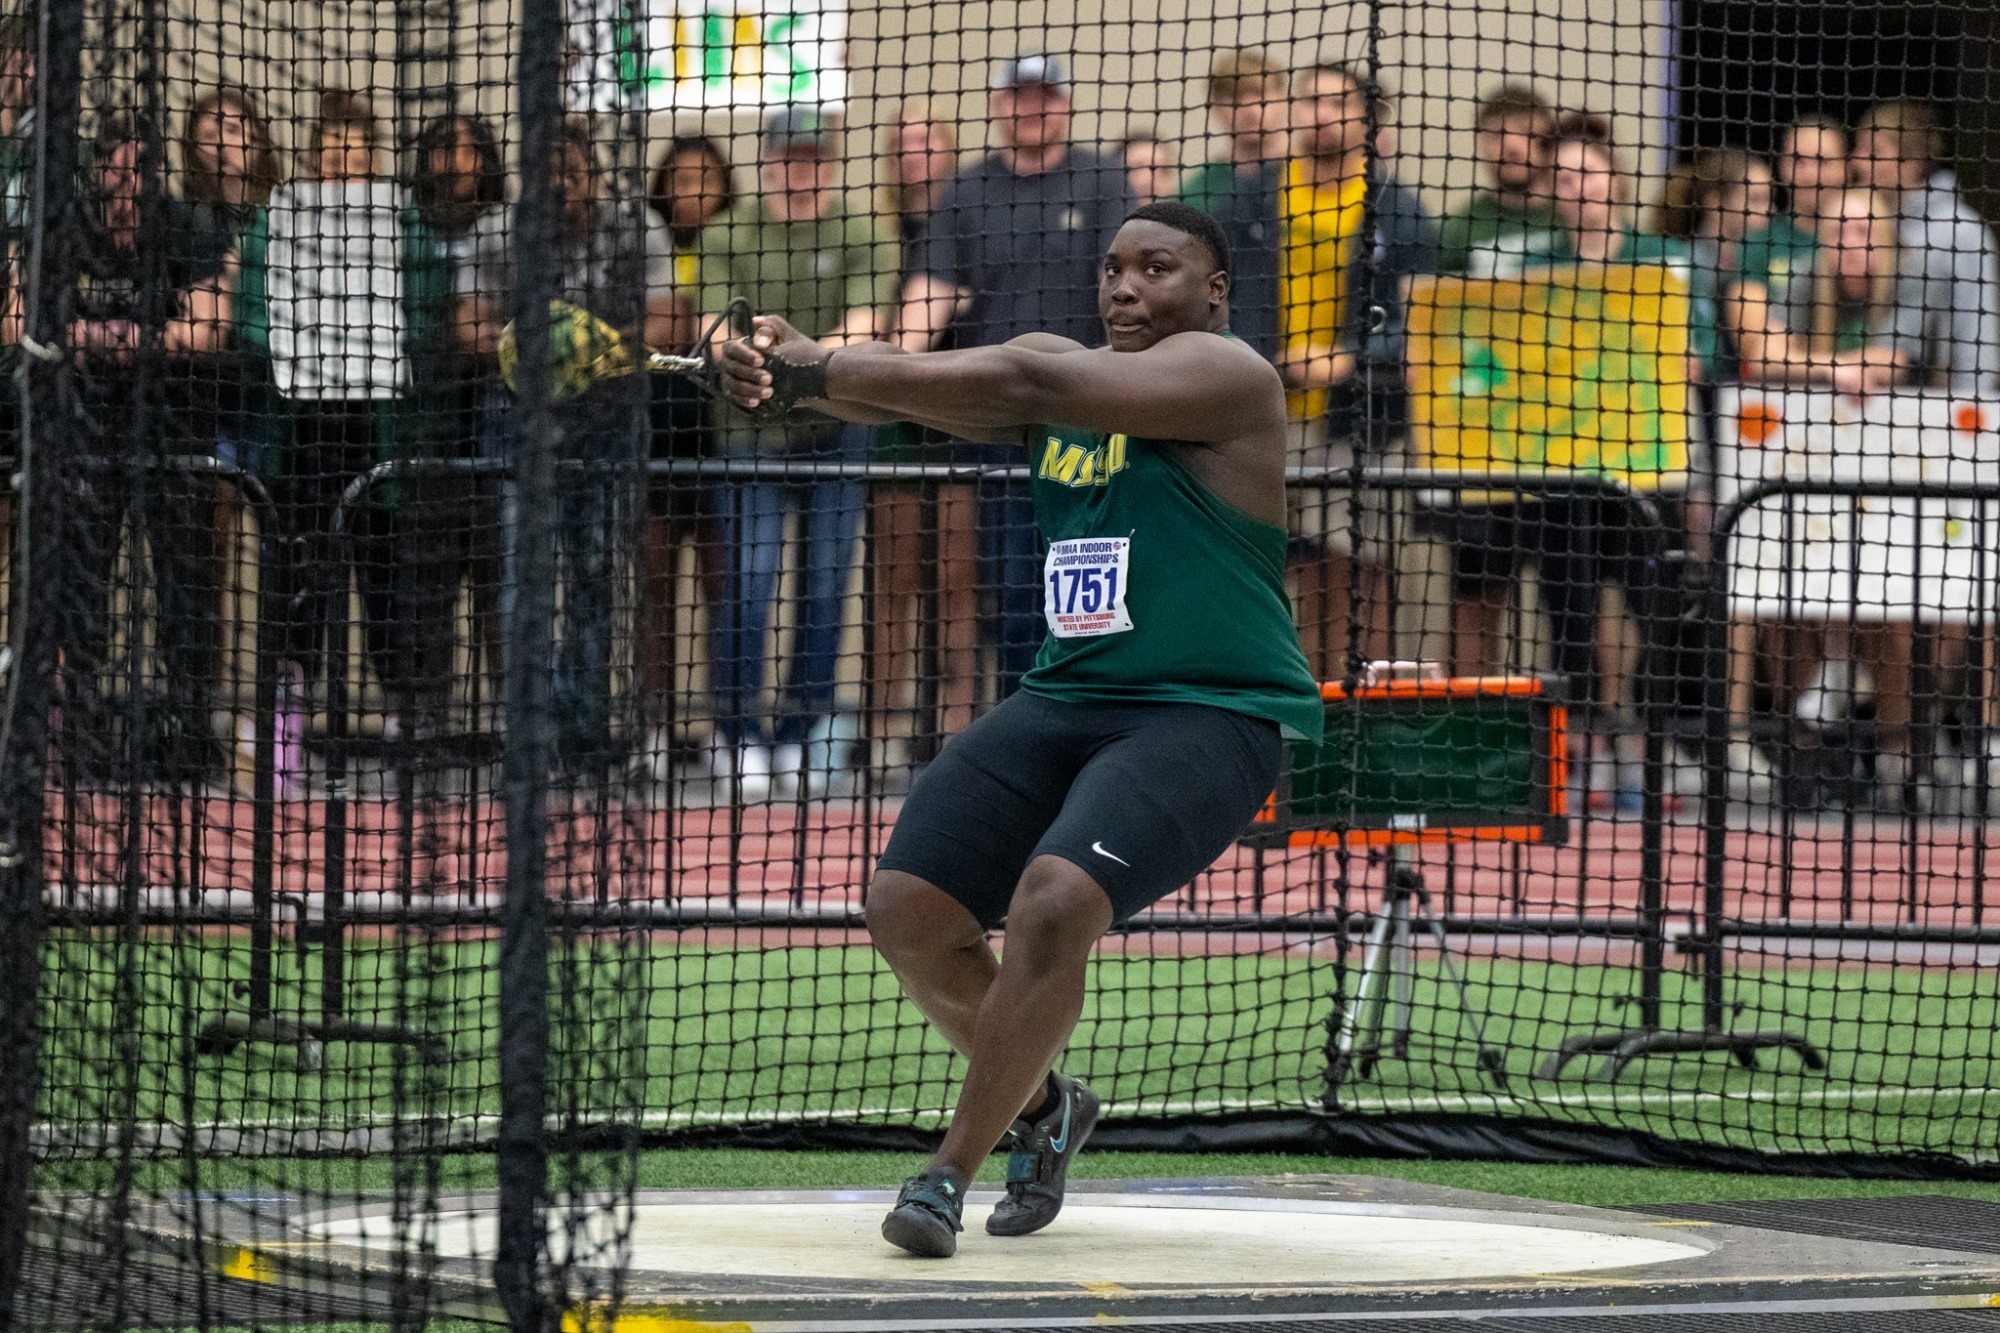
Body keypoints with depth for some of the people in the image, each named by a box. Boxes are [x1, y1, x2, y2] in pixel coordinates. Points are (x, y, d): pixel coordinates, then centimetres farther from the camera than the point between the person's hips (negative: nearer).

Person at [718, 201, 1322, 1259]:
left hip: (1205, 719, -8)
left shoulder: (1224, 376, -11)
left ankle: (951, 1172, -15)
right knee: (907, 909, -3)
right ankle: (1043, 1104, 23)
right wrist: (794, 367, -26)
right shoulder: (1061, 362, 12)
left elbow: (1023, 389, -22)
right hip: (1063, 700, 8)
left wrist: (822, 373, -24)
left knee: (1053, 904, -28)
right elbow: (907, 384, -3)